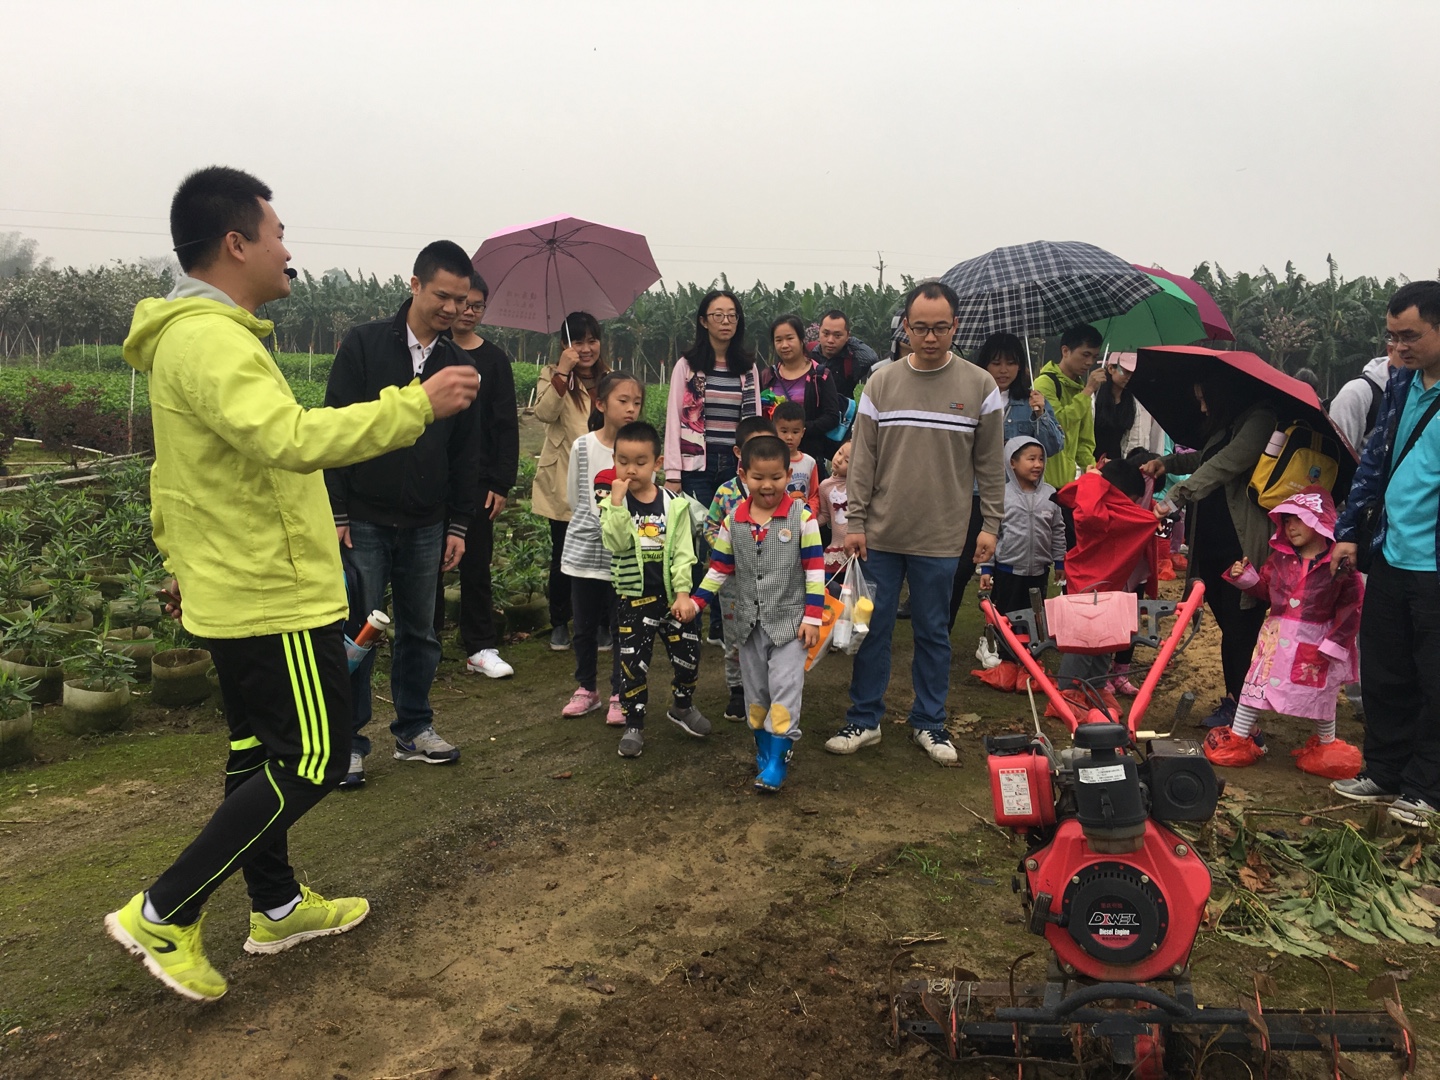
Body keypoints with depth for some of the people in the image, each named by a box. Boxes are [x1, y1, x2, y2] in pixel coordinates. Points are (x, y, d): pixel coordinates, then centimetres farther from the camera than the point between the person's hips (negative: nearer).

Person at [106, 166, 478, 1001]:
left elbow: (178, 468, 20)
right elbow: (291, 439, -36)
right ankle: (163, 916, 6)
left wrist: (181, 562, 27)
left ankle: (279, 907, 33)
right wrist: (417, 405, -32)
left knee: (264, 753, 18)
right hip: (275, 596, -11)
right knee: (315, 759, -2)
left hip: (234, 588, 11)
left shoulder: (188, 336, 13)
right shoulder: (211, 340, -21)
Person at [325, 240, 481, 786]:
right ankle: (349, 741, 13)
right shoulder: (364, 345, -4)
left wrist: (458, 525, 8)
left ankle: (414, 730, 26)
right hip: (363, 521, -4)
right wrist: (336, 513, -11)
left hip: (425, 528, 4)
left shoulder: (459, 364, 8)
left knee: (420, 633, 12)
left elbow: (465, 453, 12)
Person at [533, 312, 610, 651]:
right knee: (563, 556, 3)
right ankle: (559, 624, 19)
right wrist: (562, 372, -24)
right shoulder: (553, 375, 0)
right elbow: (544, 413, -20)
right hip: (564, 484, -3)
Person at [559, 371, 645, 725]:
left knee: (621, 627, 5)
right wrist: (595, 518, -1)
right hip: (585, 550, 2)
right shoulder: (583, 447, -2)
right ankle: (586, 689, 29)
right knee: (584, 626, 13)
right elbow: (573, 497, 6)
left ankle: (619, 696, 18)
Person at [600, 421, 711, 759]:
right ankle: (633, 725, 16)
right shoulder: (612, 505, -3)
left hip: (671, 596, 1)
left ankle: (682, 707, 35)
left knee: (688, 653, 9)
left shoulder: (675, 505, -3)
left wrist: (683, 593, -11)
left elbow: (683, 553, -5)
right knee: (633, 663, 2)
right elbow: (616, 543, -20)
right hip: (634, 599, -1)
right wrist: (618, 502, -26)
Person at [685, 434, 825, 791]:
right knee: (755, 688, 13)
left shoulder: (802, 516, -10)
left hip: (789, 620, -4)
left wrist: (812, 617, -11)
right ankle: (763, 745, 29)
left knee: (785, 687, -8)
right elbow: (719, 568, 7)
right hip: (749, 622, 4)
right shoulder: (733, 520, -1)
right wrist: (694, 601, -2)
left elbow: (814, 570, -8)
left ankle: (777, 758, -1)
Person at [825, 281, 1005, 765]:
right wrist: (854, 522, -1)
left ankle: (929, 723, 25)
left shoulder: (980, 386, 1)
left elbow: (991, 465, 4)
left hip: (940, 538, -1)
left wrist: (990, 525, 0)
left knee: (933, 633, 10)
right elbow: (862, 459, 3)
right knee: (872, 628, 8)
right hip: (881, 534, 1)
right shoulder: (881, 383, 3)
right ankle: (864, 719, 22)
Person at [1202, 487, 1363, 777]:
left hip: (1316, 643, -4)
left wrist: (1334, 643, -14)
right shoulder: (1281, 556, 3)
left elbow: (1352, 608, -11)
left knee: (1321, 694, 12)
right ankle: (1238, 738, 18)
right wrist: (1244, 577, -4)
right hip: (1276, 638, 4)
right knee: (1255, 685, 6)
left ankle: (1327, 746, 33)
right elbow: (1266, 589, 14)